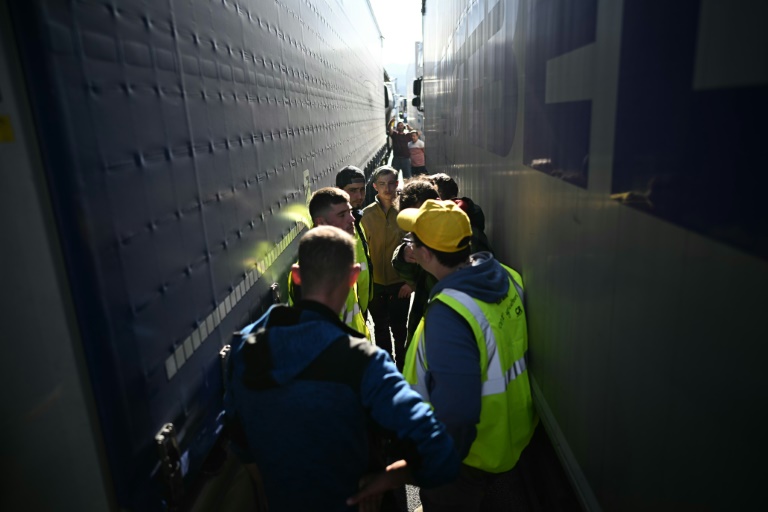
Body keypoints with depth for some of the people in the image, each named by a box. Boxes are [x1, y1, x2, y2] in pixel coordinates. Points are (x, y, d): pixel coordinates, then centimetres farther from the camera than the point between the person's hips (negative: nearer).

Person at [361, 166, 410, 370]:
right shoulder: (366, 214, -4)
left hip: (400, 283, -2)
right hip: (375, 283, 2)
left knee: (399, 327, 11)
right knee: (380, 328, 17)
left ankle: (401, 367, 32)